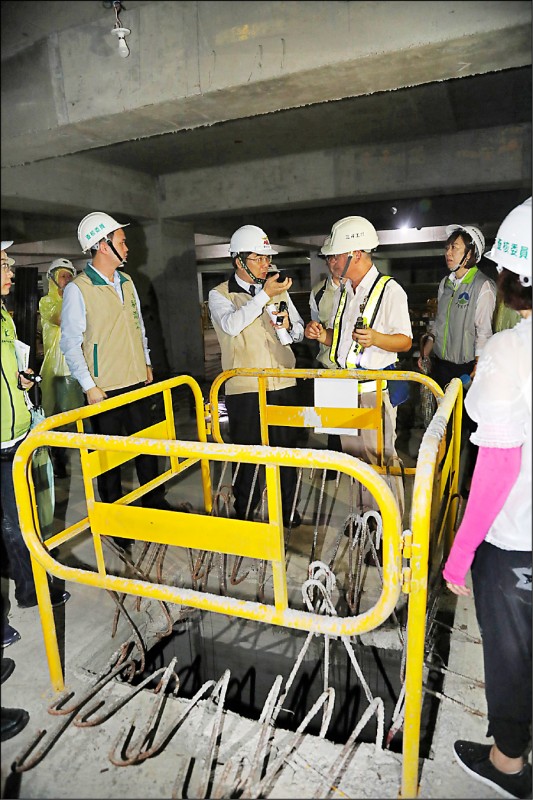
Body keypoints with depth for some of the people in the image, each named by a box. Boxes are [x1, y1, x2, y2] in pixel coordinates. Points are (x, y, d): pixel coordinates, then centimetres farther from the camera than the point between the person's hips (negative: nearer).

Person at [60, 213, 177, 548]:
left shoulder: (126, 281, 9)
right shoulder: (77, 289, -11)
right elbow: (70, 343, -10)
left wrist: (146, 363, 15)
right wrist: (89, 386, -14)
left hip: (138, 381, 6)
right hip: (105, 388, -6)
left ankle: (155, 502, 32)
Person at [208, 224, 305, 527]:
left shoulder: (278, 290, 12)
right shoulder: (220, 295, 1)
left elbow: (299, 332, 15)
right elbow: (231, 324, -21)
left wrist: (288, 326, -7)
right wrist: (264, 295, -23)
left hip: (283, 385, 3)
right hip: (244, 388, -3)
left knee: (286, 449, 11)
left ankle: (288, 510, 29)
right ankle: (244, 513, 24)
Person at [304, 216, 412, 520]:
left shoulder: (390, 290, -9)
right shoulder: (345, 290, 15)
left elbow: (405, 341, -11)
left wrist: (375, 338, -30)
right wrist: (322, 335, 0)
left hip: (376, 388, -7)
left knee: (381, 456, -3)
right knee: (356, 455, 14)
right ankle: (367, 515, 30)